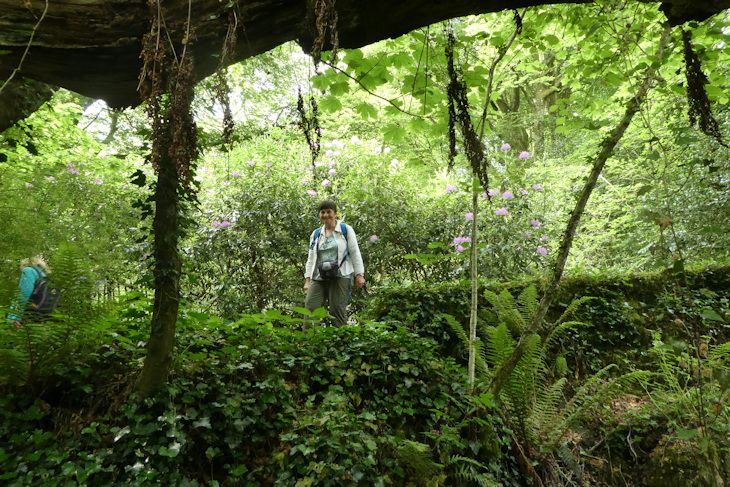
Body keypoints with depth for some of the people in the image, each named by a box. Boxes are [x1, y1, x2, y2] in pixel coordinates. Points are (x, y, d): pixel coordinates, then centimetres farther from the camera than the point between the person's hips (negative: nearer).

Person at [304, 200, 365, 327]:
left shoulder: (346, 230, 8)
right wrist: (307, 280, 11)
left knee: (337, 311, -9)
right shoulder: (315, 234, 19)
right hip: (319, 278, 4)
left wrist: (359, 275, -4)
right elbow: (311, 259, 19)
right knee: (310, 308, -11)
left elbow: (355, 253, 4)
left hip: (340, 277, -4)